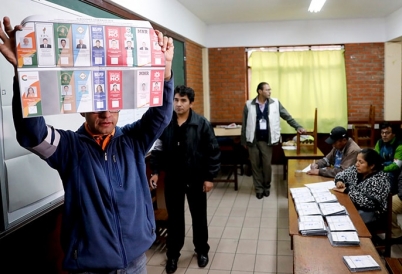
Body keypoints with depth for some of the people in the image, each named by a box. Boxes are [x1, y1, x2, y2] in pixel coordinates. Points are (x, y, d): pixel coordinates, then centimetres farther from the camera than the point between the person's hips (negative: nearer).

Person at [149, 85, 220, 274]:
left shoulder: (202, 124, -11)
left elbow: (213, 152, -8)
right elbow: (158, 149, 4)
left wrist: (209, 177, -9)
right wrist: (155, 171, -4)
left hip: (196, 179, -1)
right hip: (173, 179, 2)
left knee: (199, 216, 14)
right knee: (174, 217, 12)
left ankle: (202, 251, 34)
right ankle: (173, 254, 28)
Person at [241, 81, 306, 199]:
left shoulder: (275, 103, 0)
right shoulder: (249, 105, -3)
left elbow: (287, 116, 3)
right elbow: (244, 124, 2)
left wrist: (298, 127, -7)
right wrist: (244, 141, 3)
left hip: (267, 140, 0)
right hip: (253, 140, 0)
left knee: (267, 165, 6)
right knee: (255, 165, 7)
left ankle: (266, 186, 27)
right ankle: (259, 189, 21)